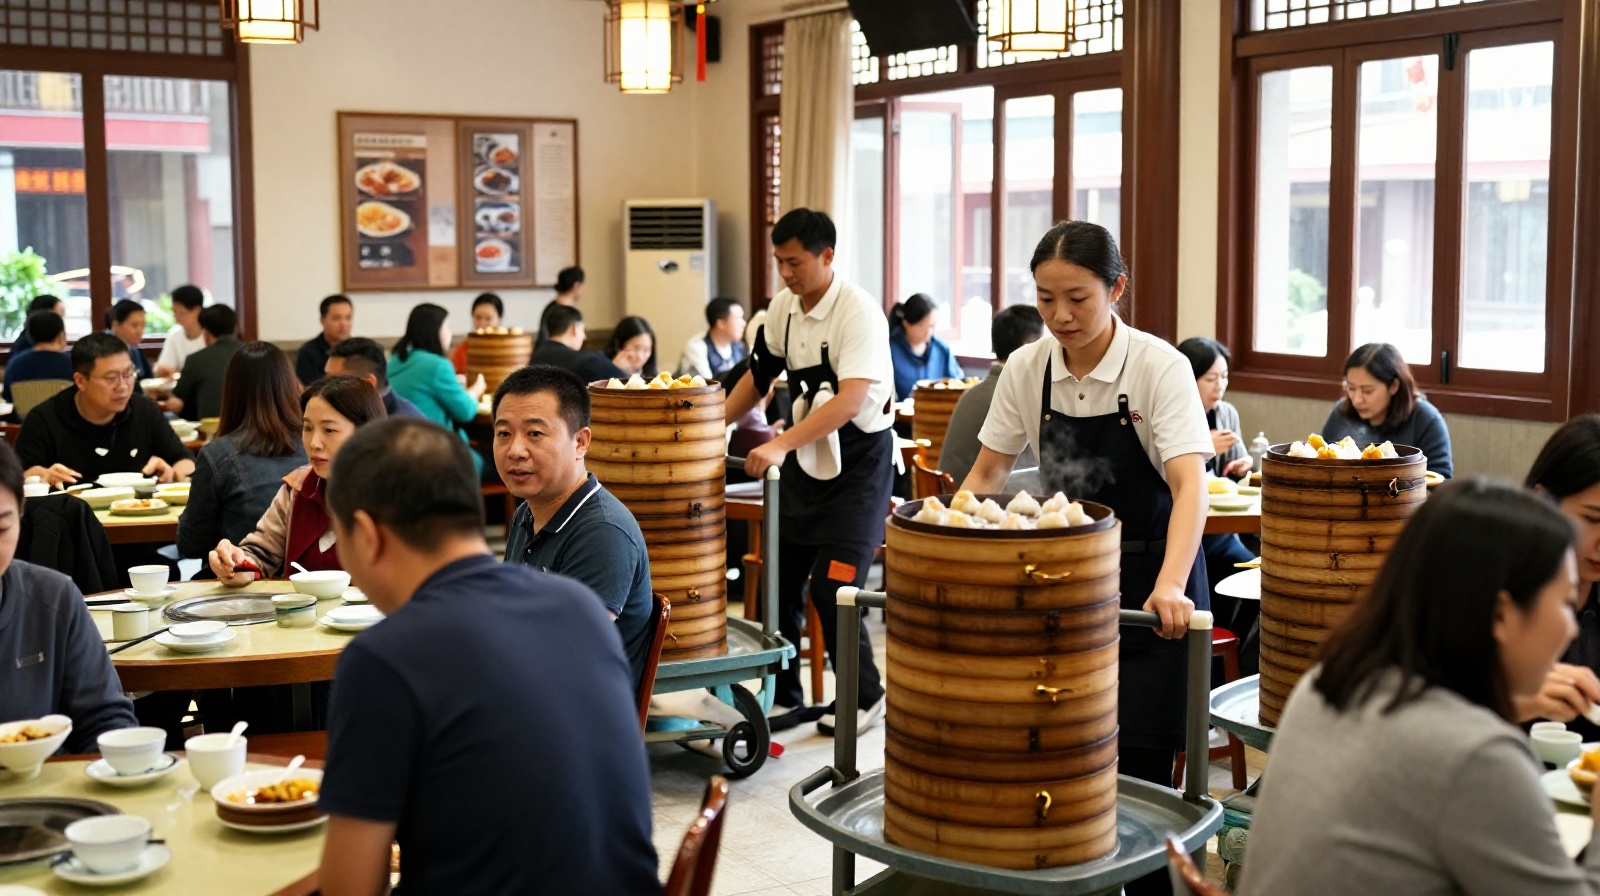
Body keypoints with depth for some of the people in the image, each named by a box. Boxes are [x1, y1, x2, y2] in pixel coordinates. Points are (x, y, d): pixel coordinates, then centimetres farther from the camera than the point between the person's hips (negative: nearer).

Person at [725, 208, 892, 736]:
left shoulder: (859, 311, -20)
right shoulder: (782, 309, 2)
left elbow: (852, 401, -31)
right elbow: (759, 377, 17)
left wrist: (781, 444, -38)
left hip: (858, 462, -7)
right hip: (805, 459, 7)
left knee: (830, 587, -10)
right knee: (779, 578, 6)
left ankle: (864, 697, 11)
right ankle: (785, 698, 20)